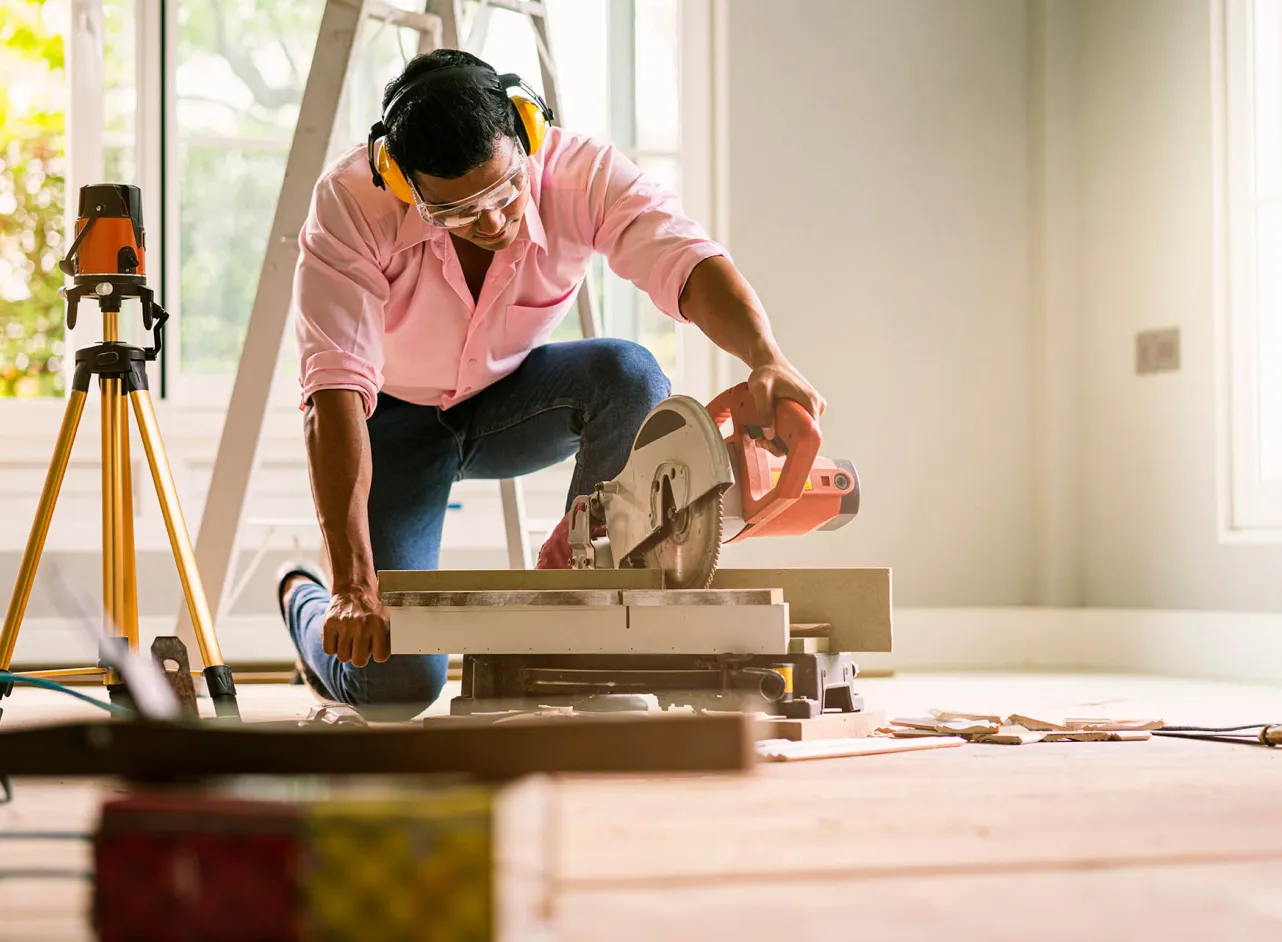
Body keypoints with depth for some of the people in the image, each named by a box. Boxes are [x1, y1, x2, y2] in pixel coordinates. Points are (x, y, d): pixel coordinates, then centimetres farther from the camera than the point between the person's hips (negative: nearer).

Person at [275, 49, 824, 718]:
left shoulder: (580, 172, -25)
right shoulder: (351, 201, -32)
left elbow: (688, 261, -38)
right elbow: (335, 388, -38)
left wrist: (766, 358, -61)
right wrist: (354, 586, -46)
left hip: (508, 399, 3)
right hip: (395, 419, -3)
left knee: (630, 377, -32)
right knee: (395, 683, -18)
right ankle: (305, 601, 19)